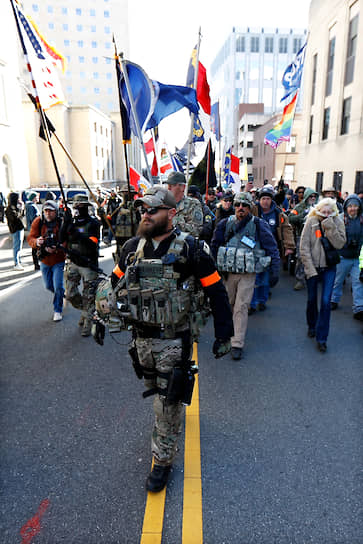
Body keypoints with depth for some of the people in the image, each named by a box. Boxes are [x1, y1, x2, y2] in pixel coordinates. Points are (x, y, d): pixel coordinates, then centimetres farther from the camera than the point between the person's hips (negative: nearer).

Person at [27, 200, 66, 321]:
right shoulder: (38, 222, -6)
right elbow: (30, 238, -5)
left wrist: (56, 249, -34)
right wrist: (36, 242, -29)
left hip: (59, 260, -4)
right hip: (44, 260, 4)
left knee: (58, 287, -7)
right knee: (48, 286, 17)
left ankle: (58, 310, 12)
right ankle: (63, 294, 48)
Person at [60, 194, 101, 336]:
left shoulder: (93, 223, -6)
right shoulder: (70, 221, 8)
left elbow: (92, 244, -17)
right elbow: (62, 240, -2)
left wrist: (77, 234, -28)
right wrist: (65, 223, -14)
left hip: (88, 264, -4)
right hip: (73, 263, 4)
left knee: (88, 297, 2)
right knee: (70, 294, 5)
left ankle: (87, 323, 14)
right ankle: (84, 310, 32)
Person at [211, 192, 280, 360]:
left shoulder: (259, 225, -4)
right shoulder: (225, 224, 3)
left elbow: (272, 249, -1)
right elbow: (214, 246, 12)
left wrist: (274, 271, -5)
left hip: (248, 274, -3)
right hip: (227, 272, 3)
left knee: (241, 307, -5)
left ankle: (237, 344, 2)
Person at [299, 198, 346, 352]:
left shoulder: (338, 223, -1)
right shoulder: (311, 221, -6)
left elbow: (339, 244, -13)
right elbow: (304, 247, -9)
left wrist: (330, 227, -21)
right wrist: (310, 268, -13)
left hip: (329, 268, 0)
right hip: (312, 266, 0)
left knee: (326, 302, -7)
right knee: (312, 299, 12)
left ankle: (322, 338, 4)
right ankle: (312, 326, 38)